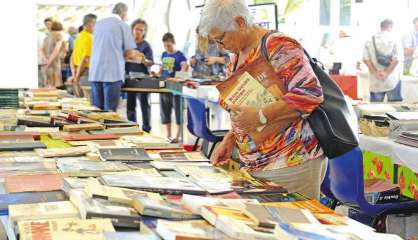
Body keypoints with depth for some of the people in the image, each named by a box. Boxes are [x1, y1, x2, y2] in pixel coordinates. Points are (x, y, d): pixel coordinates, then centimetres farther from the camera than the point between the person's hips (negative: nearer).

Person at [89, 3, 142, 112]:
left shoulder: (98, 24, 14)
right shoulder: (123, 26, -2)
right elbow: (130, 52, -6)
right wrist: (136, 57, 18)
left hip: (95, 73, 5)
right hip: (113, 73, -5)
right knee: (109, 111, -3)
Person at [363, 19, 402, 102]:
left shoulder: (370, 40, 1)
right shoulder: (393, 39, -7)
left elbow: (365, 59, -4)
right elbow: (396, 59, -14)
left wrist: (375, 72, -5)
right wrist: (386, 73, -10)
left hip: (375, 81, 3)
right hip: (392, 80, -2)